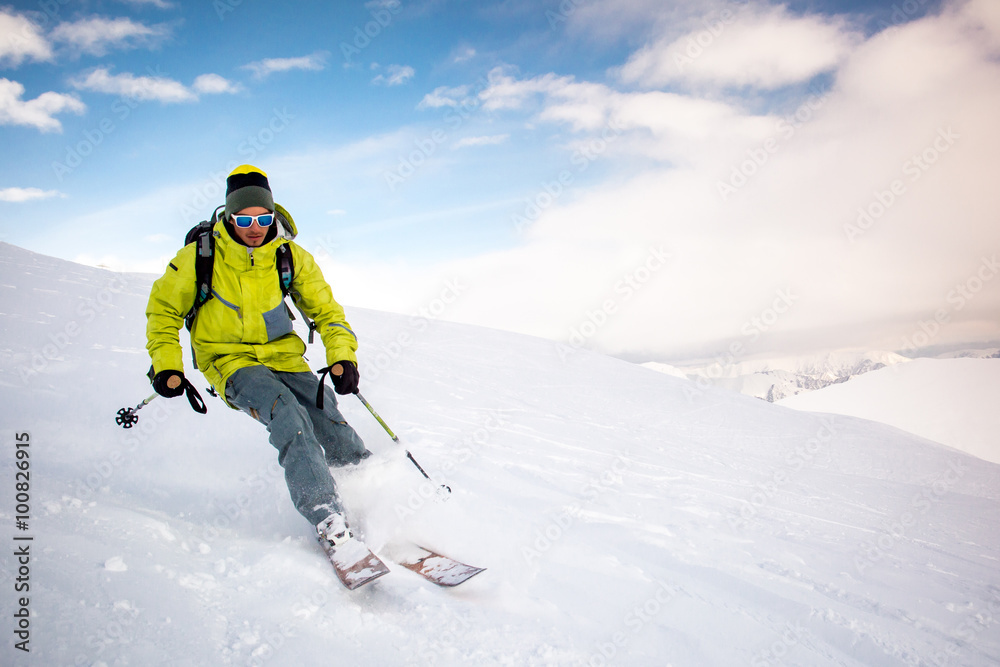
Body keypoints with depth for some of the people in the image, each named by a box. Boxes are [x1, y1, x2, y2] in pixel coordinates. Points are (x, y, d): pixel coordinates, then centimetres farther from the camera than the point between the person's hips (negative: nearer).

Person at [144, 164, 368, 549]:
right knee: (287, 415, -31)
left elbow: (325, 309, 4)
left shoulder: (289, 256, -3)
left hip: (283, 356, 3)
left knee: (330, 426, -17)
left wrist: (342, 356, -11)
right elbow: (164, 308, 7)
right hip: (230, 360, -3)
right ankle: (326, 518, -33)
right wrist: (167, 365, -1)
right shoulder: (200, 256, -9)